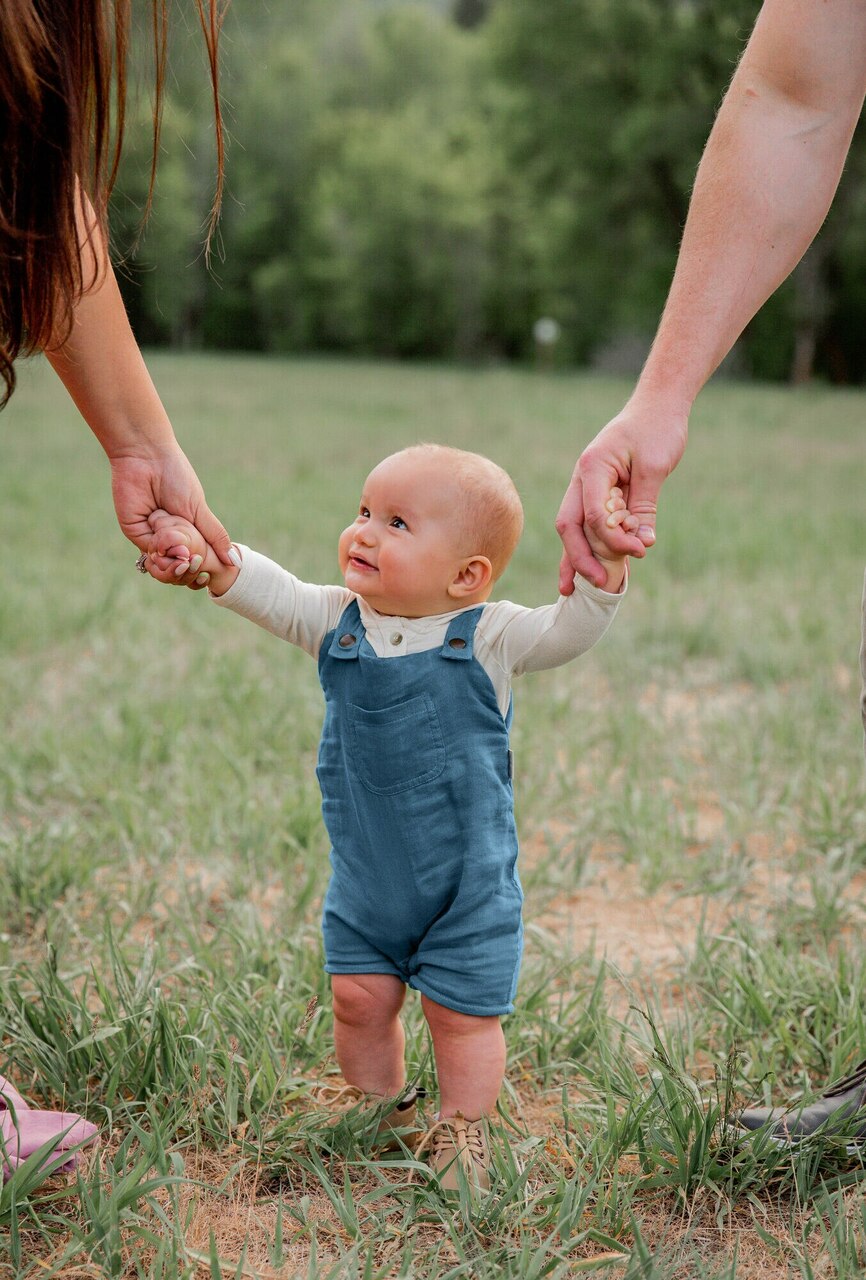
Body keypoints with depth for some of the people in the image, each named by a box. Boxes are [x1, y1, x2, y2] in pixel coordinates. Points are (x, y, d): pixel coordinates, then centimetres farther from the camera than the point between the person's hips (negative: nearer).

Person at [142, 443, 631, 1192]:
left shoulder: (488, 638, -14)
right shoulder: (336, 620, -3)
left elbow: (571, 631, -20)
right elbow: (269, 591, -7)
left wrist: (601, 567, -38)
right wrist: (209, 559, -27)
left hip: (468, 884, -4)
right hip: (364, 877, 4)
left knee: (463, 1012, 5)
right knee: (359, 995, 12)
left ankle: (464, 1129, 25)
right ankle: (376, 1104, 36)